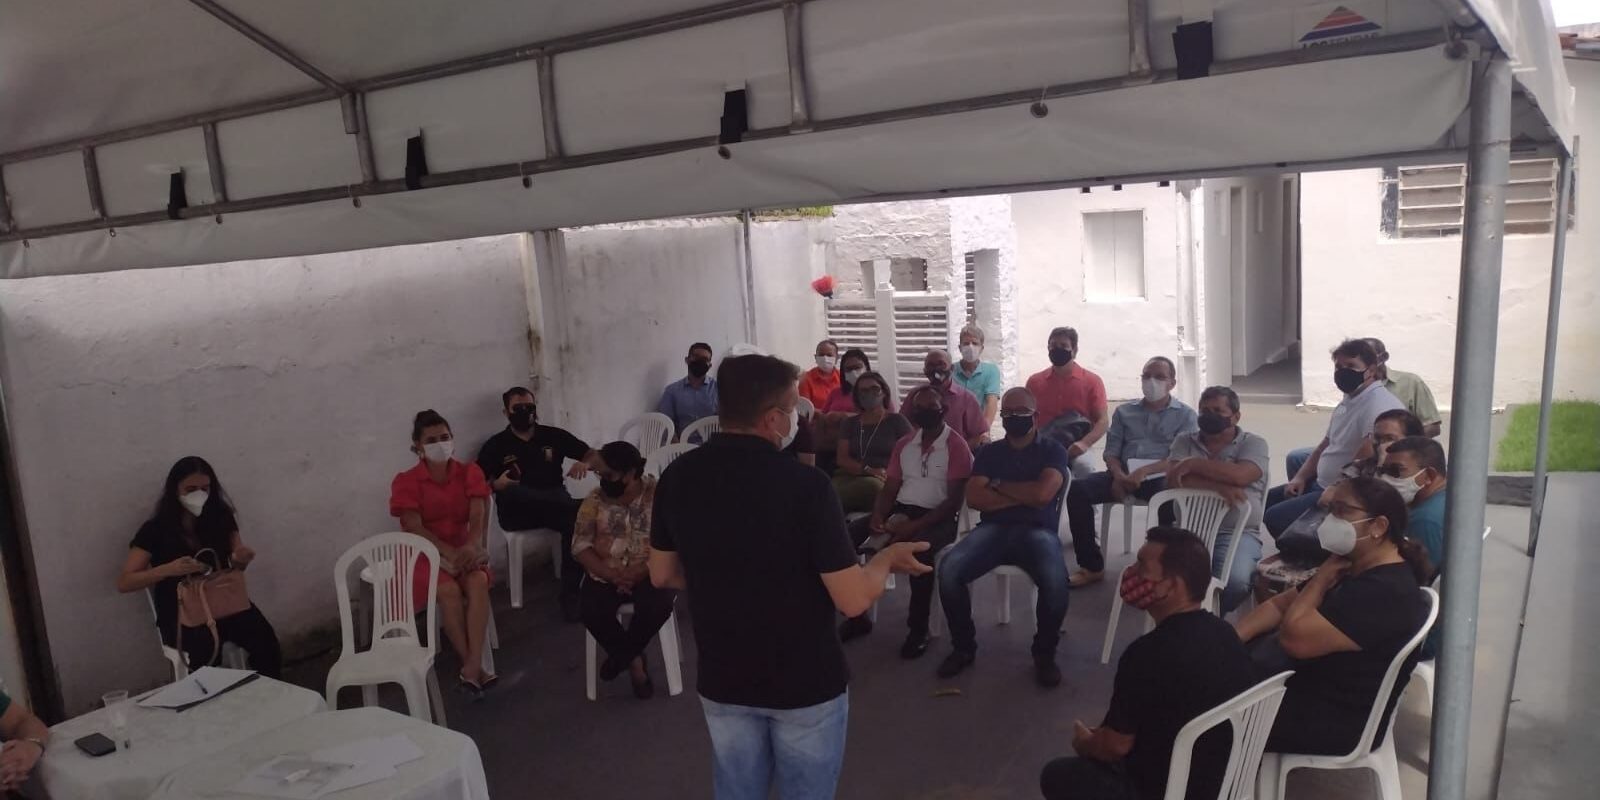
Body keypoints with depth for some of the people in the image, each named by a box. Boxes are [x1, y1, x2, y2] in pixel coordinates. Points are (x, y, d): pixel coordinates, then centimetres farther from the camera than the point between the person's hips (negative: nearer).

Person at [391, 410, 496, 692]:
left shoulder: (469, 472, 3)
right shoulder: (406, 482, -4)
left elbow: (479, 515, -9)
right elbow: (415, 529, -14)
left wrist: (470, 546, -31)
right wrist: (450, 553, -28)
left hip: (463, 550, 2)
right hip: (425, 554, -2)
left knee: (478, 582, -31)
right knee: (449, 590, -33)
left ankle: (472, 666, -35)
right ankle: (471, 666, -25)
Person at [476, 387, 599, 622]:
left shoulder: (554, 435, 14)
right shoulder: (496, 445, 10)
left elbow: (594, 455, 13)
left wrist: (585, 463, -11)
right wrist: (495, 485, -17)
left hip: (553, 505, 1)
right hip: (517, 512, -1)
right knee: (512, 493, -36)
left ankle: (570, 594, -22)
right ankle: (584, 507, -31)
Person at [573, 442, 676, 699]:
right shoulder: (595, 499, -1)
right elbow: (580, 545, -4)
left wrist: (642, 571, -24)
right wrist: (610, 573, -18)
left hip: (650, 574, -2)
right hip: (606, 575, 2)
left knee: (657, 607, -31)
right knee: (592, 613, -26)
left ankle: (622, 654, -1)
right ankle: (635, 661, 0)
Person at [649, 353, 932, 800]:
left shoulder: (679, 477, -9)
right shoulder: (806, 485, -24)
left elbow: (663, 575, 4)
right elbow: (854, 600, -21)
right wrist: (888, 558, -2)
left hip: (722, 680, 4)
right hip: (807, 683, -4)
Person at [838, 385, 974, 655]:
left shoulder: (957, 446, -5)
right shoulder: (904, 444, 14)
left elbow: (954, 501, -12)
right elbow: (889, 489, 13)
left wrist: (914, 526, -23)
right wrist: (878, 516, -11)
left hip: (937, 517, -6)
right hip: (900, 510, 6)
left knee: (919, 549, -40)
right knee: (847, 535, -17)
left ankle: (918, 629, -20)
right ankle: (856, 615, -4)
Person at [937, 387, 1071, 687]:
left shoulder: (1053, 451, 8)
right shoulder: (988, 452, 16)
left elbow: (1043, 493, -11)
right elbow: (974, 498, 1)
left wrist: (998, 485, 1)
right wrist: (1024, 496, -4)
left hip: (1037, 531, -2)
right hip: (993, 529, 3)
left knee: (1055, 580, -35)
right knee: (948, 570, -26)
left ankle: (1044, 654, -8)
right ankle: (963, 647, -3)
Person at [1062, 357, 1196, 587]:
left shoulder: (1185, 415, 10)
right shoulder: (1124, 411, 19)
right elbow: (1111, 451, 13)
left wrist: (1144, 471, -22)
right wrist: (1119, 475, -11)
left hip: (1160, 476, -3)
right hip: (1124, 474, 3)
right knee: (1077, 489, -24)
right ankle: (1092, 566, -17)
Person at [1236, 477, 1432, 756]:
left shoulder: (1386, 593, -26)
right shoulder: (1353, 569, 9)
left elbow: (1295, 638, -31)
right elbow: (1281, 604, 12)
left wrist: (1321, 579, -14)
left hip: (1331, 722, -10)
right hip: (1301, 678, 10)